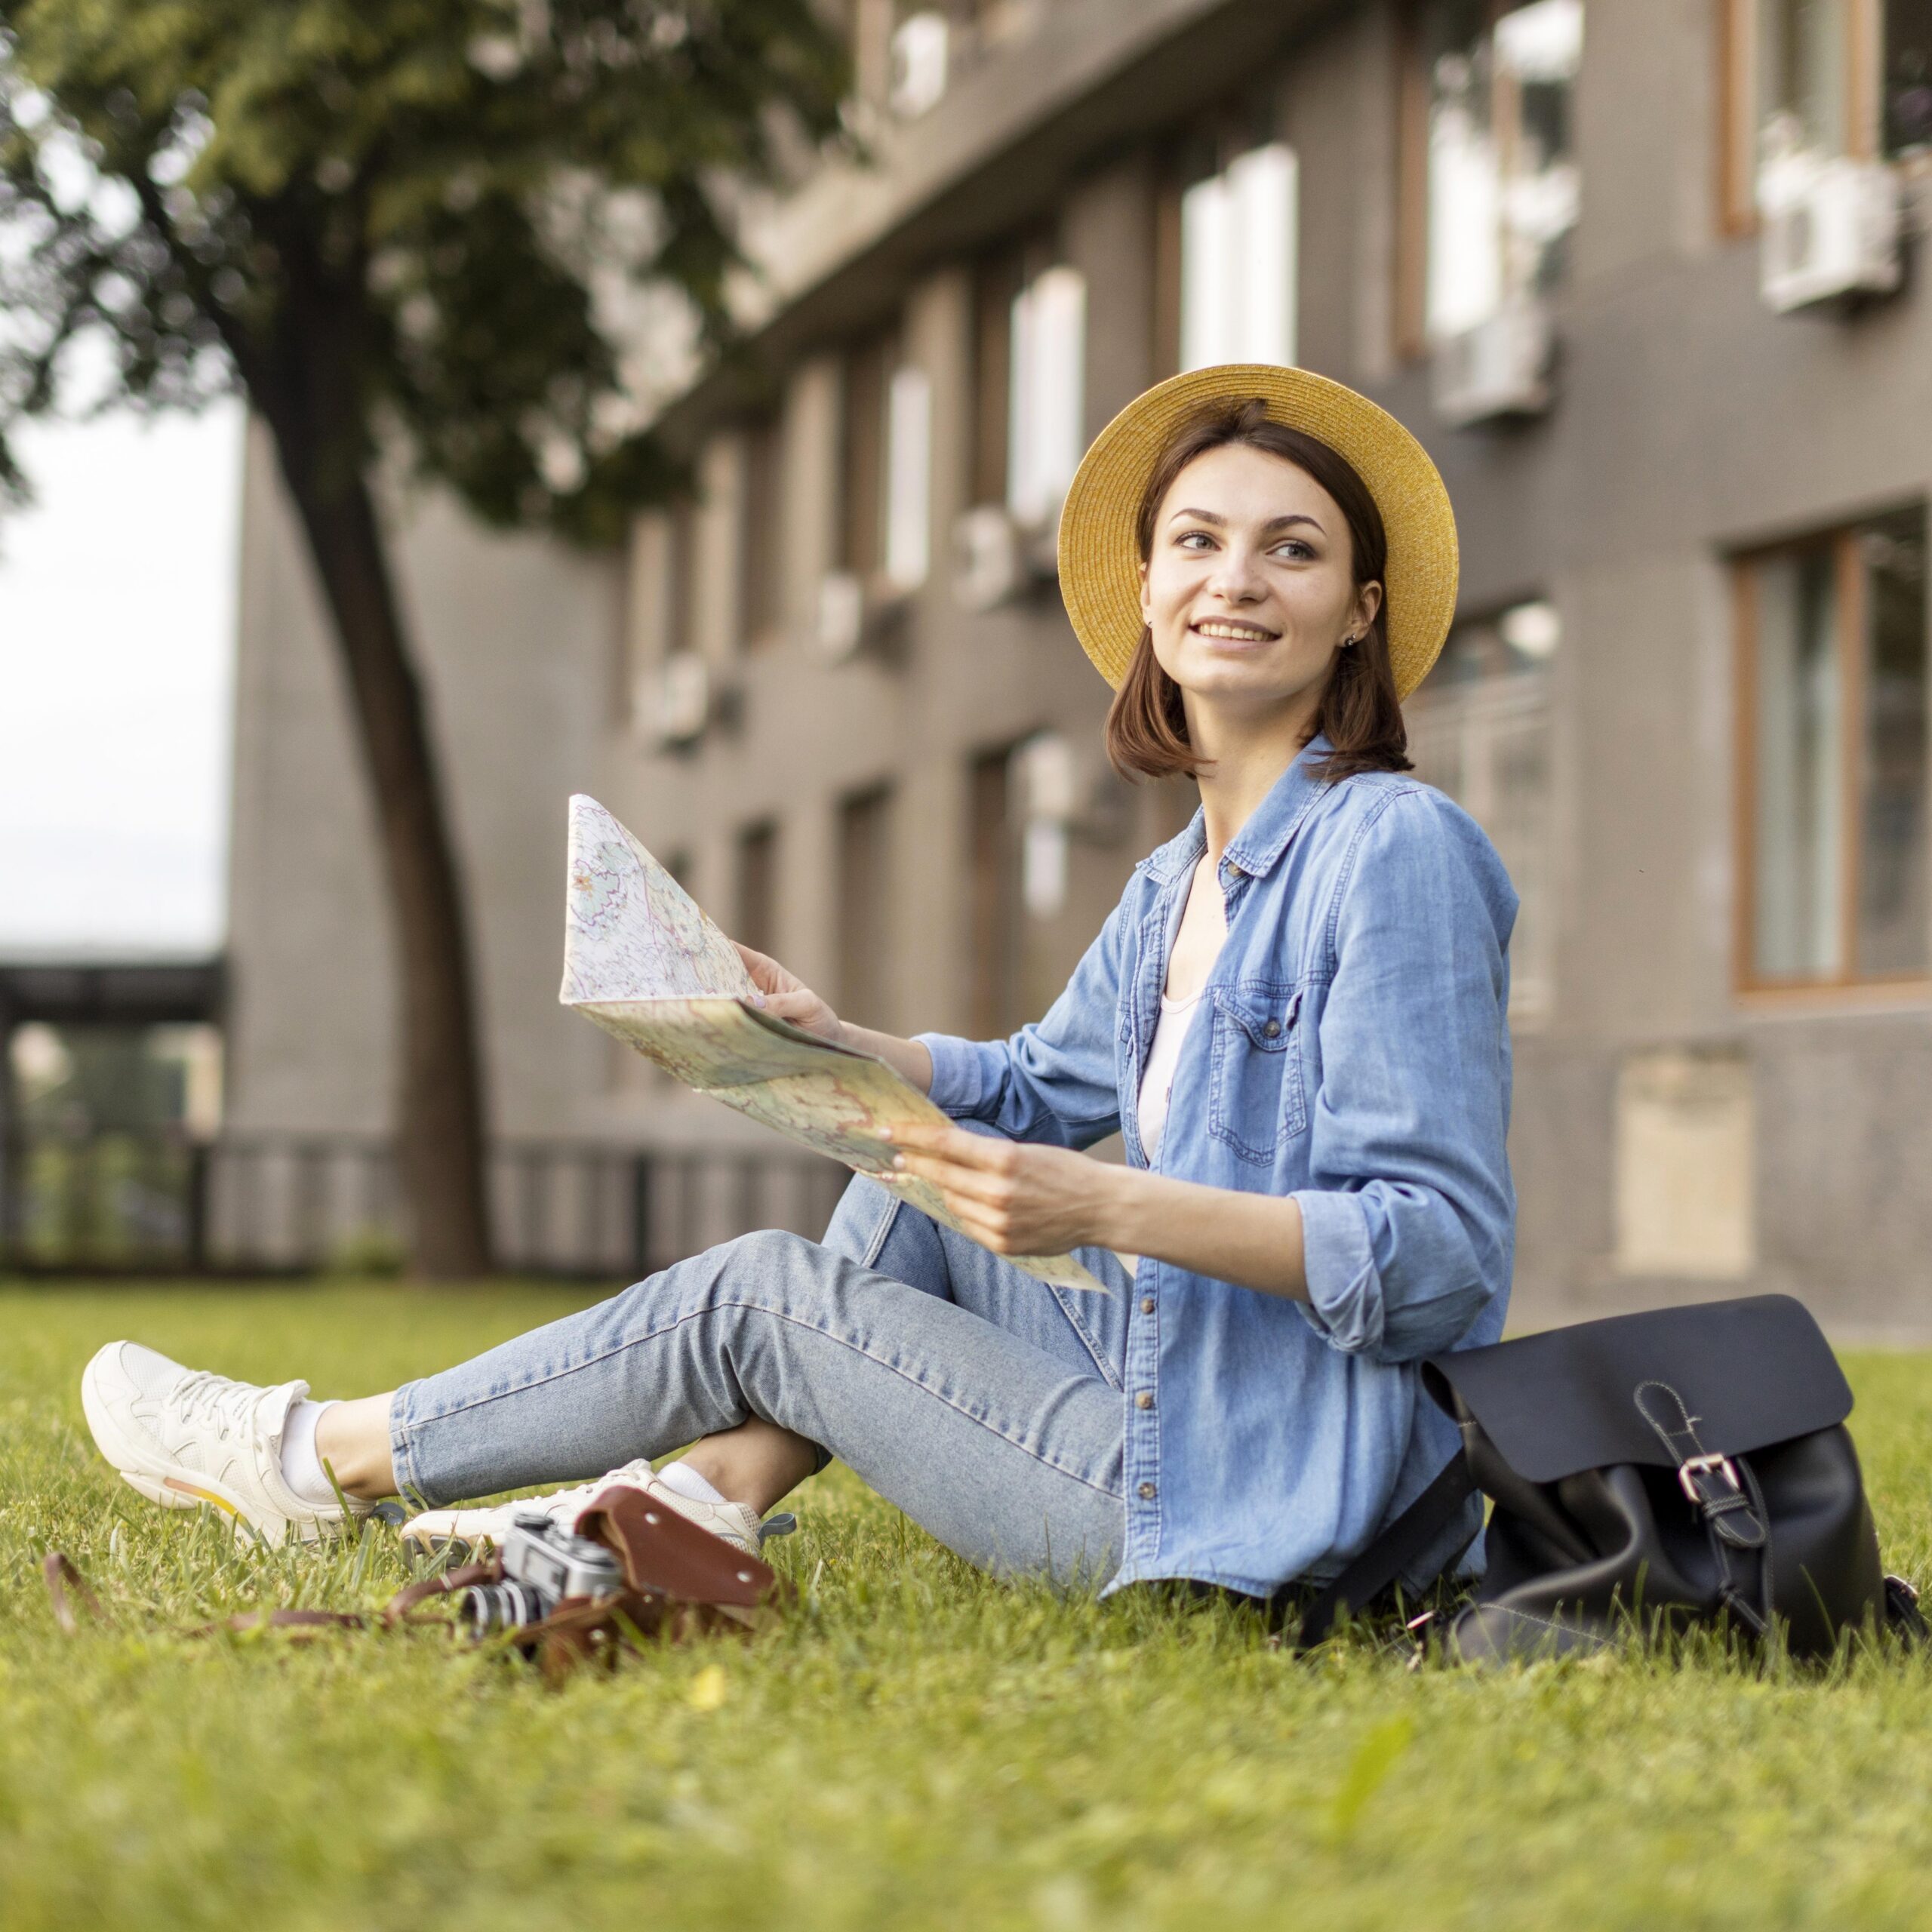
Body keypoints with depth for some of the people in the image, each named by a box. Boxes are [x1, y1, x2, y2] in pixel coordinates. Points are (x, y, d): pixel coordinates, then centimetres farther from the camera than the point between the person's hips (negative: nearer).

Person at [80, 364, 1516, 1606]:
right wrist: (831, 1041, 9)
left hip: (1264, 1508, -8)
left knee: (754, 1296, 0)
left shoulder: (1395, 850, -17)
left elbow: (1440, 1249, -23)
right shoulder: (1175, 886, 12)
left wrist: (1103, 1209, -30)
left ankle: (315, 1461, 16)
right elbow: (1038, 1089, 28)